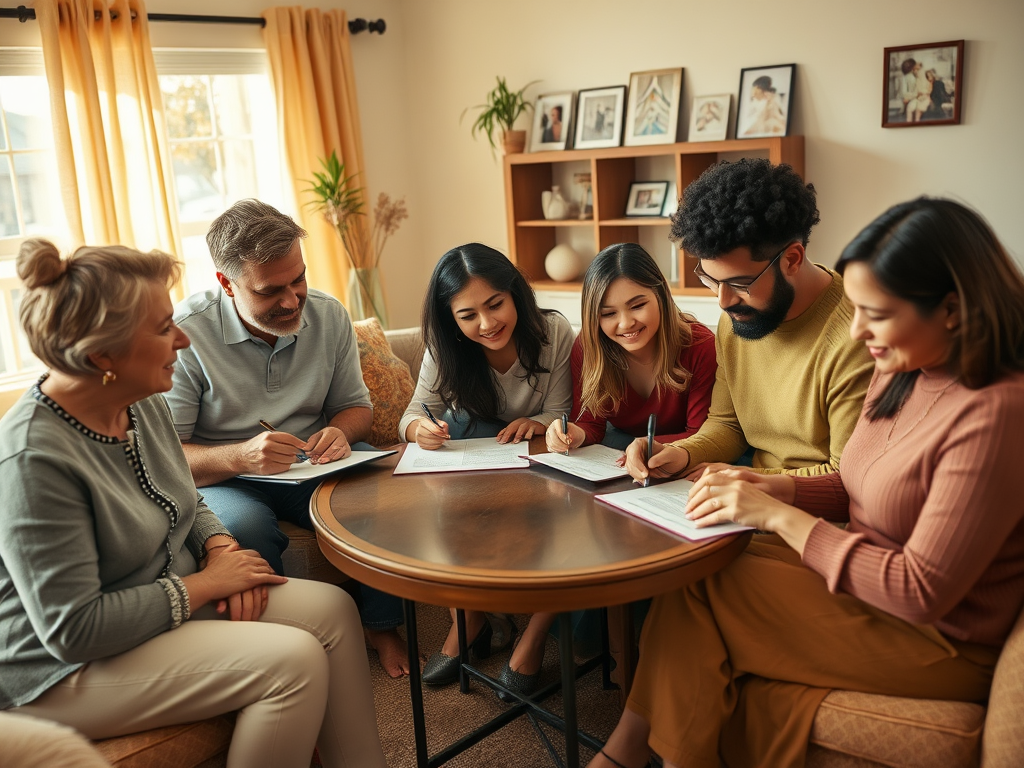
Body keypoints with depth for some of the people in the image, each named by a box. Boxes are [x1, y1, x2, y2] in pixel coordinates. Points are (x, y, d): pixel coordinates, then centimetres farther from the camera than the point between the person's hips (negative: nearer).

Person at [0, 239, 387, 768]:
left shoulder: (144, 404, -1)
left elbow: (186, 504, 16)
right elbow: (73, 630, -26)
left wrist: (221, 548, -5)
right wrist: (205, 584, -19)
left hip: (168, 599, 9)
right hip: (70, 671, -8)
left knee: (330, 608, -6)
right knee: (293, 661, -22)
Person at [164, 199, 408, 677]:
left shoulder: (328, 315, -2)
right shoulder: (185, 333, -16)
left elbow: (355, 405, 11)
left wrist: (340, 432, -14)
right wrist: (240, 457, -35)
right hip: (221, 477, -3)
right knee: (245, 527, -37)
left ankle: (380, 625, -1)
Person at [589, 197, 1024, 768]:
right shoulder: (902, 375, 2)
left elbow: (921, 592, -25)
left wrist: (777, 515, -22)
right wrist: (775, 487, -7)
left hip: (937, 643, -8)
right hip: (870, 586, 8)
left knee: (695, 588, -13)